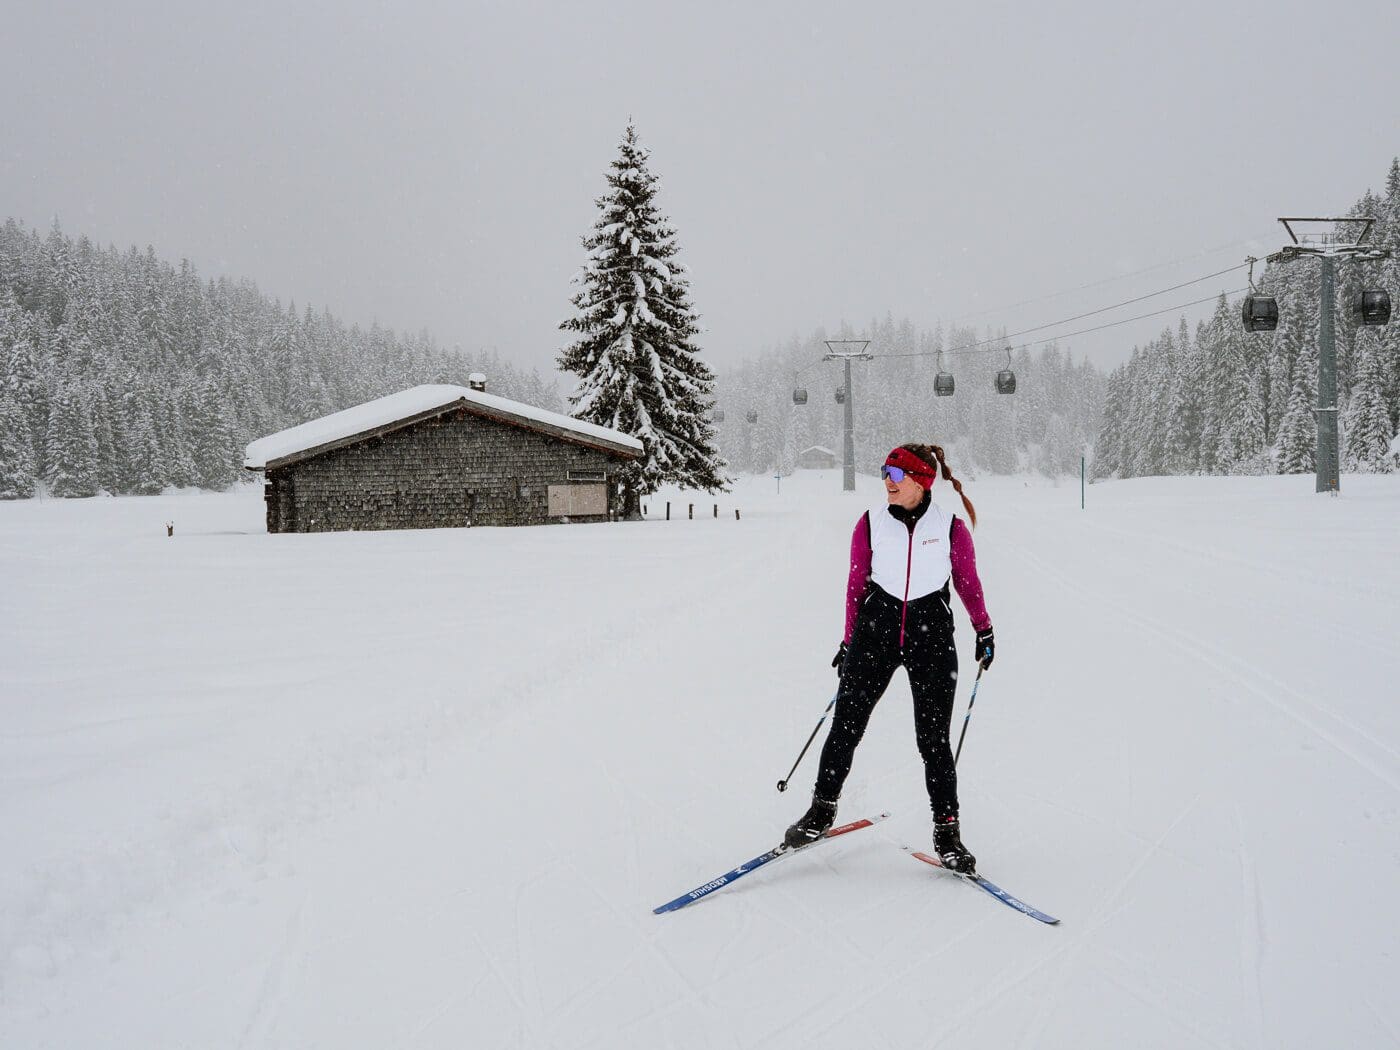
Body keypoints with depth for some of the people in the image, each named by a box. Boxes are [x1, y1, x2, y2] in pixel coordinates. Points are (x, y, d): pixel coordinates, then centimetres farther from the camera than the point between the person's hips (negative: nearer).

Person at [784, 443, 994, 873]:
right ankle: (822, 809, 19)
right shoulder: (871, 523, 2)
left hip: (932, 632, -1)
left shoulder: (951, 528, -2)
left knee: (933, 737, 1)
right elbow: (856, 583, 8)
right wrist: (850, 641, 10)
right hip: (877, 625, 2)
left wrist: (984, 630, 14)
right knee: (846, 723, 2)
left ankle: (946, 829, 13)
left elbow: (968, 580, 11)